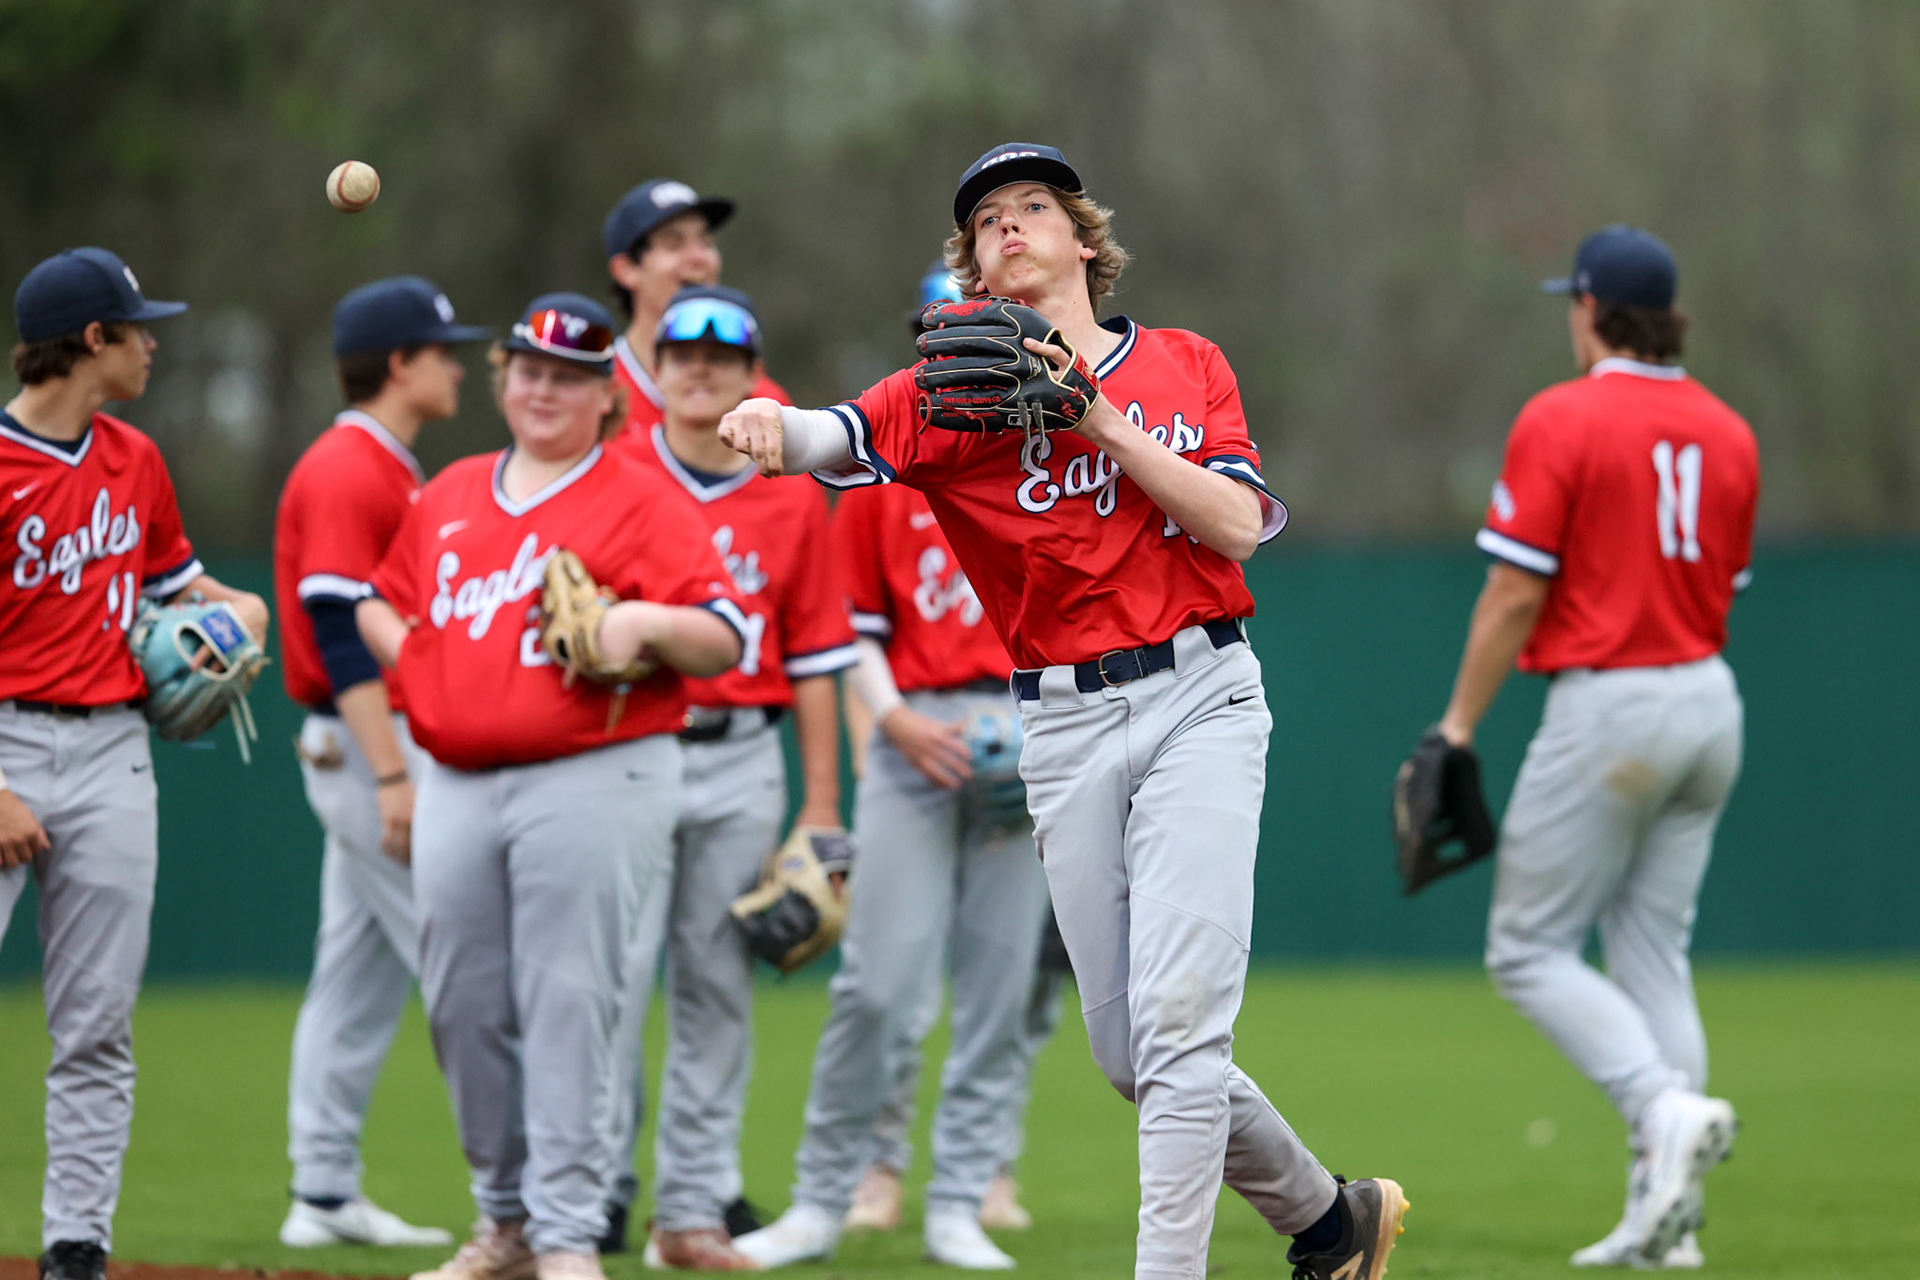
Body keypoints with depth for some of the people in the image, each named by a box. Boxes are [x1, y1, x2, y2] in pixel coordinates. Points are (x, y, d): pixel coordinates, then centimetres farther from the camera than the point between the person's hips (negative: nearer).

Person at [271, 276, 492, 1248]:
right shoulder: (347, 473, -14)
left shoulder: (385, 470, 18)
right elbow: (340, 634, -20)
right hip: (370, 746, -10)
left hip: (380, 752, 10)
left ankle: (325, 1198, 11)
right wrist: (393, 776, -25)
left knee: (361, 973, 9)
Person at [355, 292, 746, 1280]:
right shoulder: (450, 496, 17)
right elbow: (379, 601, 28)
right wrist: (415, 670, 9)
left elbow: (727, 642, -5)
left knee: (567, 1003, -10)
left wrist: (646, 621, -24)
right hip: (458, 784, 6)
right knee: (463, 1005, 7)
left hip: (593, 782, -6)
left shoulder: (641, 505, 1)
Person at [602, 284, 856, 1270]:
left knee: (717, 985, 5)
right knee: (615, 975, -10)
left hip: (741, 760, 3)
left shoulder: (792, 500, 8)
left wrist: (821, 804, 5)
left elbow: (815, 657, 9)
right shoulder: (611, 479, 2)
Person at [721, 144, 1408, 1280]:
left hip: (1199, 696, -2)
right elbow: (835, 438, -13)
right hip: (1065, 728, 2)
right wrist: (768, 423, -36)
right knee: (1129, 1052, 5)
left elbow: (1238, 524, -5)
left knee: (1177, 1015, -16)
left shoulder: (1186, 367, 8)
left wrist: (1105, 424, -11)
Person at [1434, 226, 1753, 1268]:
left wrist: (1458, 726, -7)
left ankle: (1665, 1107, -20)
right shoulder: (1727, 433, 9)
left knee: (1529, 949, 2)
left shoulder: (1561, 420, -11)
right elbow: (1720, 593, 14)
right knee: (1654, 955, 10)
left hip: (1607, 705, -7)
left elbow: (1516, 595, -13)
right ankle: (1665, 1217, 4)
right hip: (1708, 706, 7)